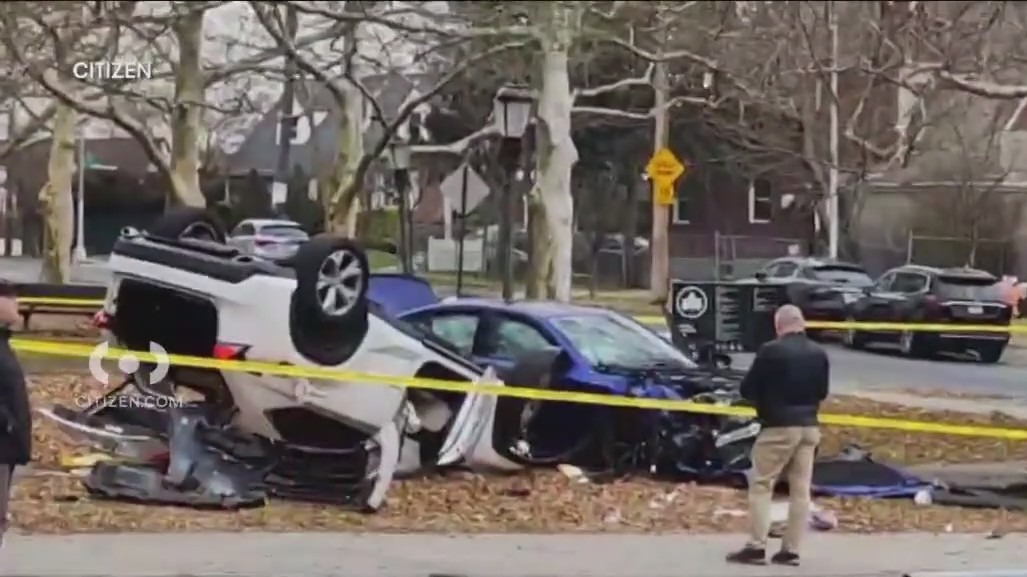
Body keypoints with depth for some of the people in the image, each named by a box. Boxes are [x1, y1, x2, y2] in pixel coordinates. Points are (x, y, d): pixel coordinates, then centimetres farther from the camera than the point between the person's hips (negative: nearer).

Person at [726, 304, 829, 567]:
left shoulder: (771, 351, -13)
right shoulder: (819, 354, 6)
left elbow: (747, 389, -7)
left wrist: (765, 399, 12)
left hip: (778, 426, -6)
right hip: (809, 427, 6)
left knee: (761, 485, 1)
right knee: (800, 489, 7)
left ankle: (756, 546, -4)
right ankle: (791, 549, 8)